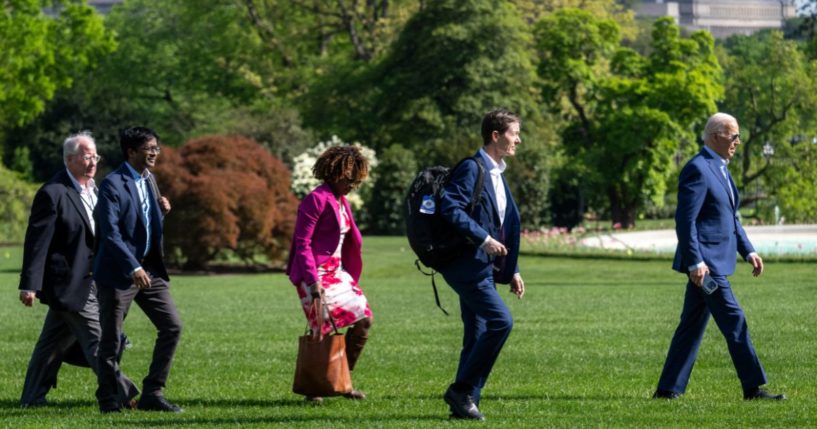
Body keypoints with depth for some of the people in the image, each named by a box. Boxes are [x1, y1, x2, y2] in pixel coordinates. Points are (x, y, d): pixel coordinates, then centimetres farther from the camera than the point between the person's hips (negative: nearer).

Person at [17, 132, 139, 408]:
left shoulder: (93, 190, 12)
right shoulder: (53, 194, -14)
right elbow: (37, 241, -16)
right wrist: (29, 285, -19)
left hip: (88, 280, 9)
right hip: (70, 284, -9)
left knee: (53, 342, 14)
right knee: (97, 339, -7)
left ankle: (32, 397, 21)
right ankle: (123, 395, -4)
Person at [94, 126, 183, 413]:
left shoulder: (148, 179, 12)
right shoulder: (113, 184, -13)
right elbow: (110, 233, -20)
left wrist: (161, 211, 2)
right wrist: (133, 268, -26)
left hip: (149, 269, 8)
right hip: (118, 272, -8)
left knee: (172, 327, 1)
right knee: (111, 338, 2)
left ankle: (152, 394, 7)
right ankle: (108, 398, 16)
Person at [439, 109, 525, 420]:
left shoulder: (497, 175, 19)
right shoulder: (471, 169, -11)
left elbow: (506, 228, 23)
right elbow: (450, 208, -23)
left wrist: (512, 271, 20)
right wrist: (483, 239, -25)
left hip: (483, 267, 10)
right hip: (467, 264, -10)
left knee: (477, 335, 9)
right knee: (500, 321, -18)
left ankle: (464, 403, 13)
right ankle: (463, 390, -10)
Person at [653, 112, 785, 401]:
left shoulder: (720, 169, 17)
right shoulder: (697, 169, -14)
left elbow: (730, 218, 24)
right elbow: (685, 220, -19)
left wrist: (748, 251, 16)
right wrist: (695, 262, -23)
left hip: (715, 262, 10)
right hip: (704, 262, -10)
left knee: (692, 326, 11)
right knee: (734, 322, -8)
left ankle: (668, 389, 14)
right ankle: (752, 387, -4)